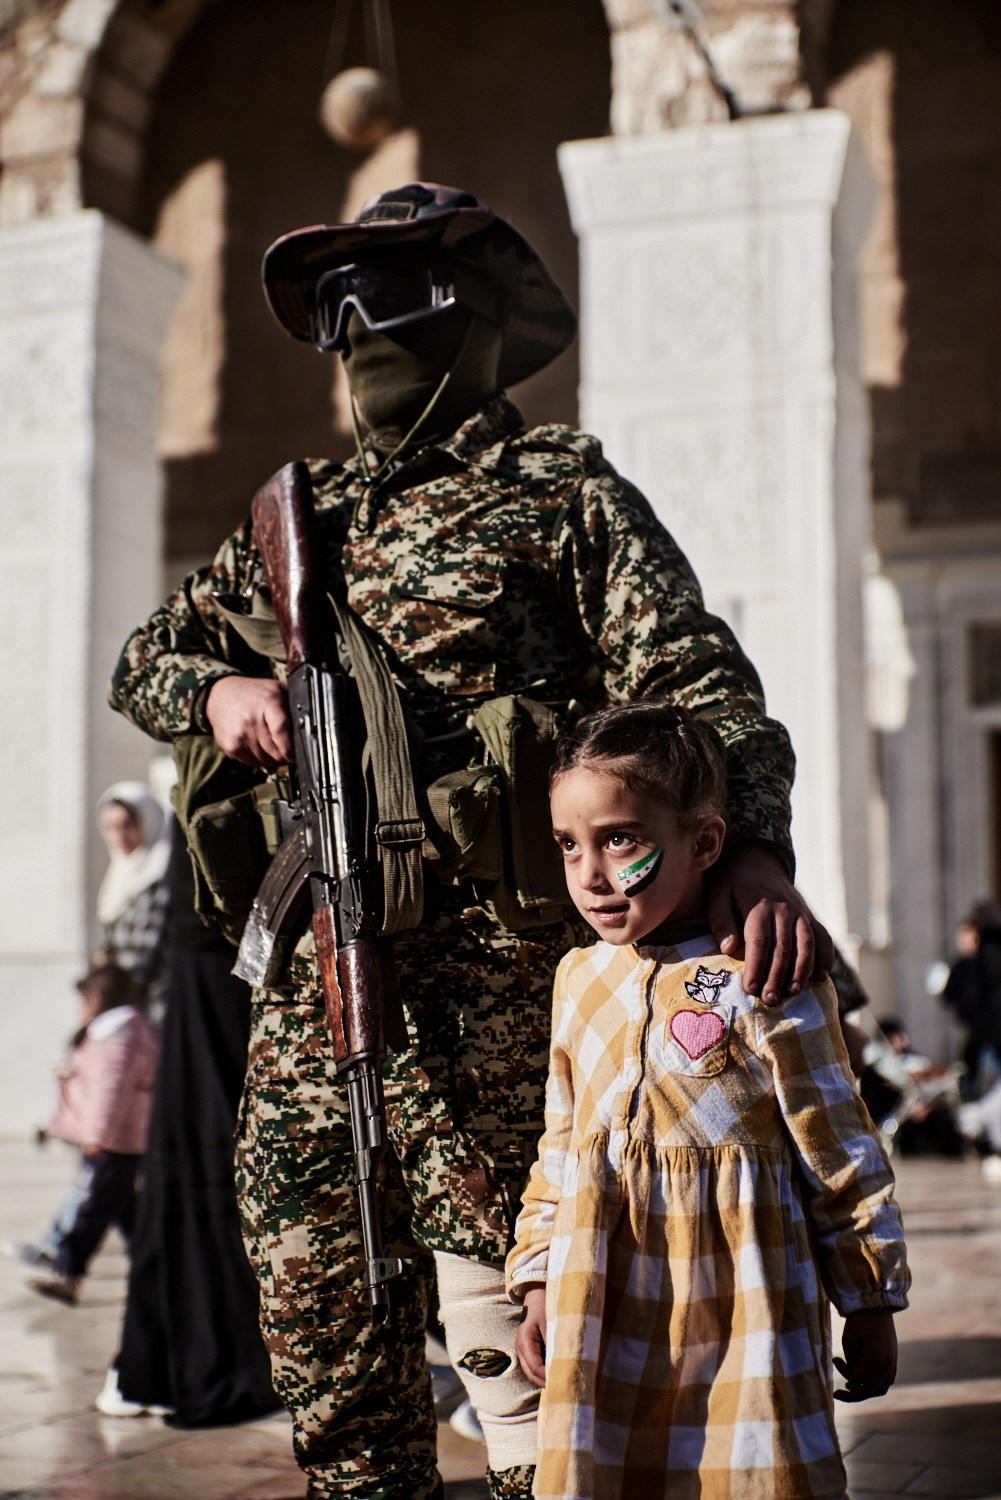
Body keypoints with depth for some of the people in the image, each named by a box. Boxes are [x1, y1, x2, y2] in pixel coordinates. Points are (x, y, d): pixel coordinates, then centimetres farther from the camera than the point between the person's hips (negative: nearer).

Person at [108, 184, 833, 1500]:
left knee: (490, 1282, -5)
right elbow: (145, 655, 26)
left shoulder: (556, 487, 3)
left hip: (483, 954, -6)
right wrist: (217, 690, 1)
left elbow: (696, 682, -7)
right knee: (310, 1281, 11)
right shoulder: (306, 517, 20)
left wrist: (753, 848, -25)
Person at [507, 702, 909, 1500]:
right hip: (609, 1322, 5)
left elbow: (841, 1153, -4)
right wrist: (538, 1283, 12)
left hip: (739, 1310, -4)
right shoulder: (579, 979, 7)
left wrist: (871, 1303, 0)